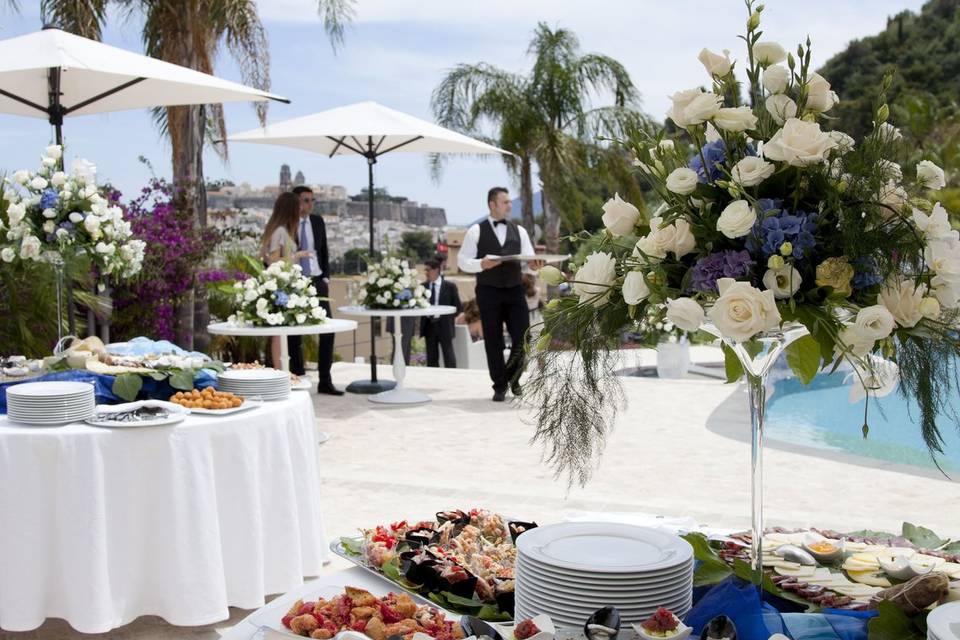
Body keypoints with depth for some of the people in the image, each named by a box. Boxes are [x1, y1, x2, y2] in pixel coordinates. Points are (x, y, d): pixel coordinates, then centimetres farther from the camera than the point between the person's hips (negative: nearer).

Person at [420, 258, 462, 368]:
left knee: (449, 358, 1)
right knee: (431, 359, 7)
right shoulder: (423, 286, 7)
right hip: (429, 326, 3)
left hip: (444, 326, -3)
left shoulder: (449, 286, -2)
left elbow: (458, 307, 0)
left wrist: (446, 316, -8)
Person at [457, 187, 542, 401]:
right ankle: (500, 386, 17)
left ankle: (513, 377, 22)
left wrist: (534, 264, -19)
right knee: (493, 342, 4)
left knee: (522, 338, -3)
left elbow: (529, 258, 4)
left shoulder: (519, 230, 12)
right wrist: (481, 264, -20)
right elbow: (462, 261, -1)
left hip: (515, 290, 2)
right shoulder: (476, 231, 2)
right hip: (488, 292, -2)